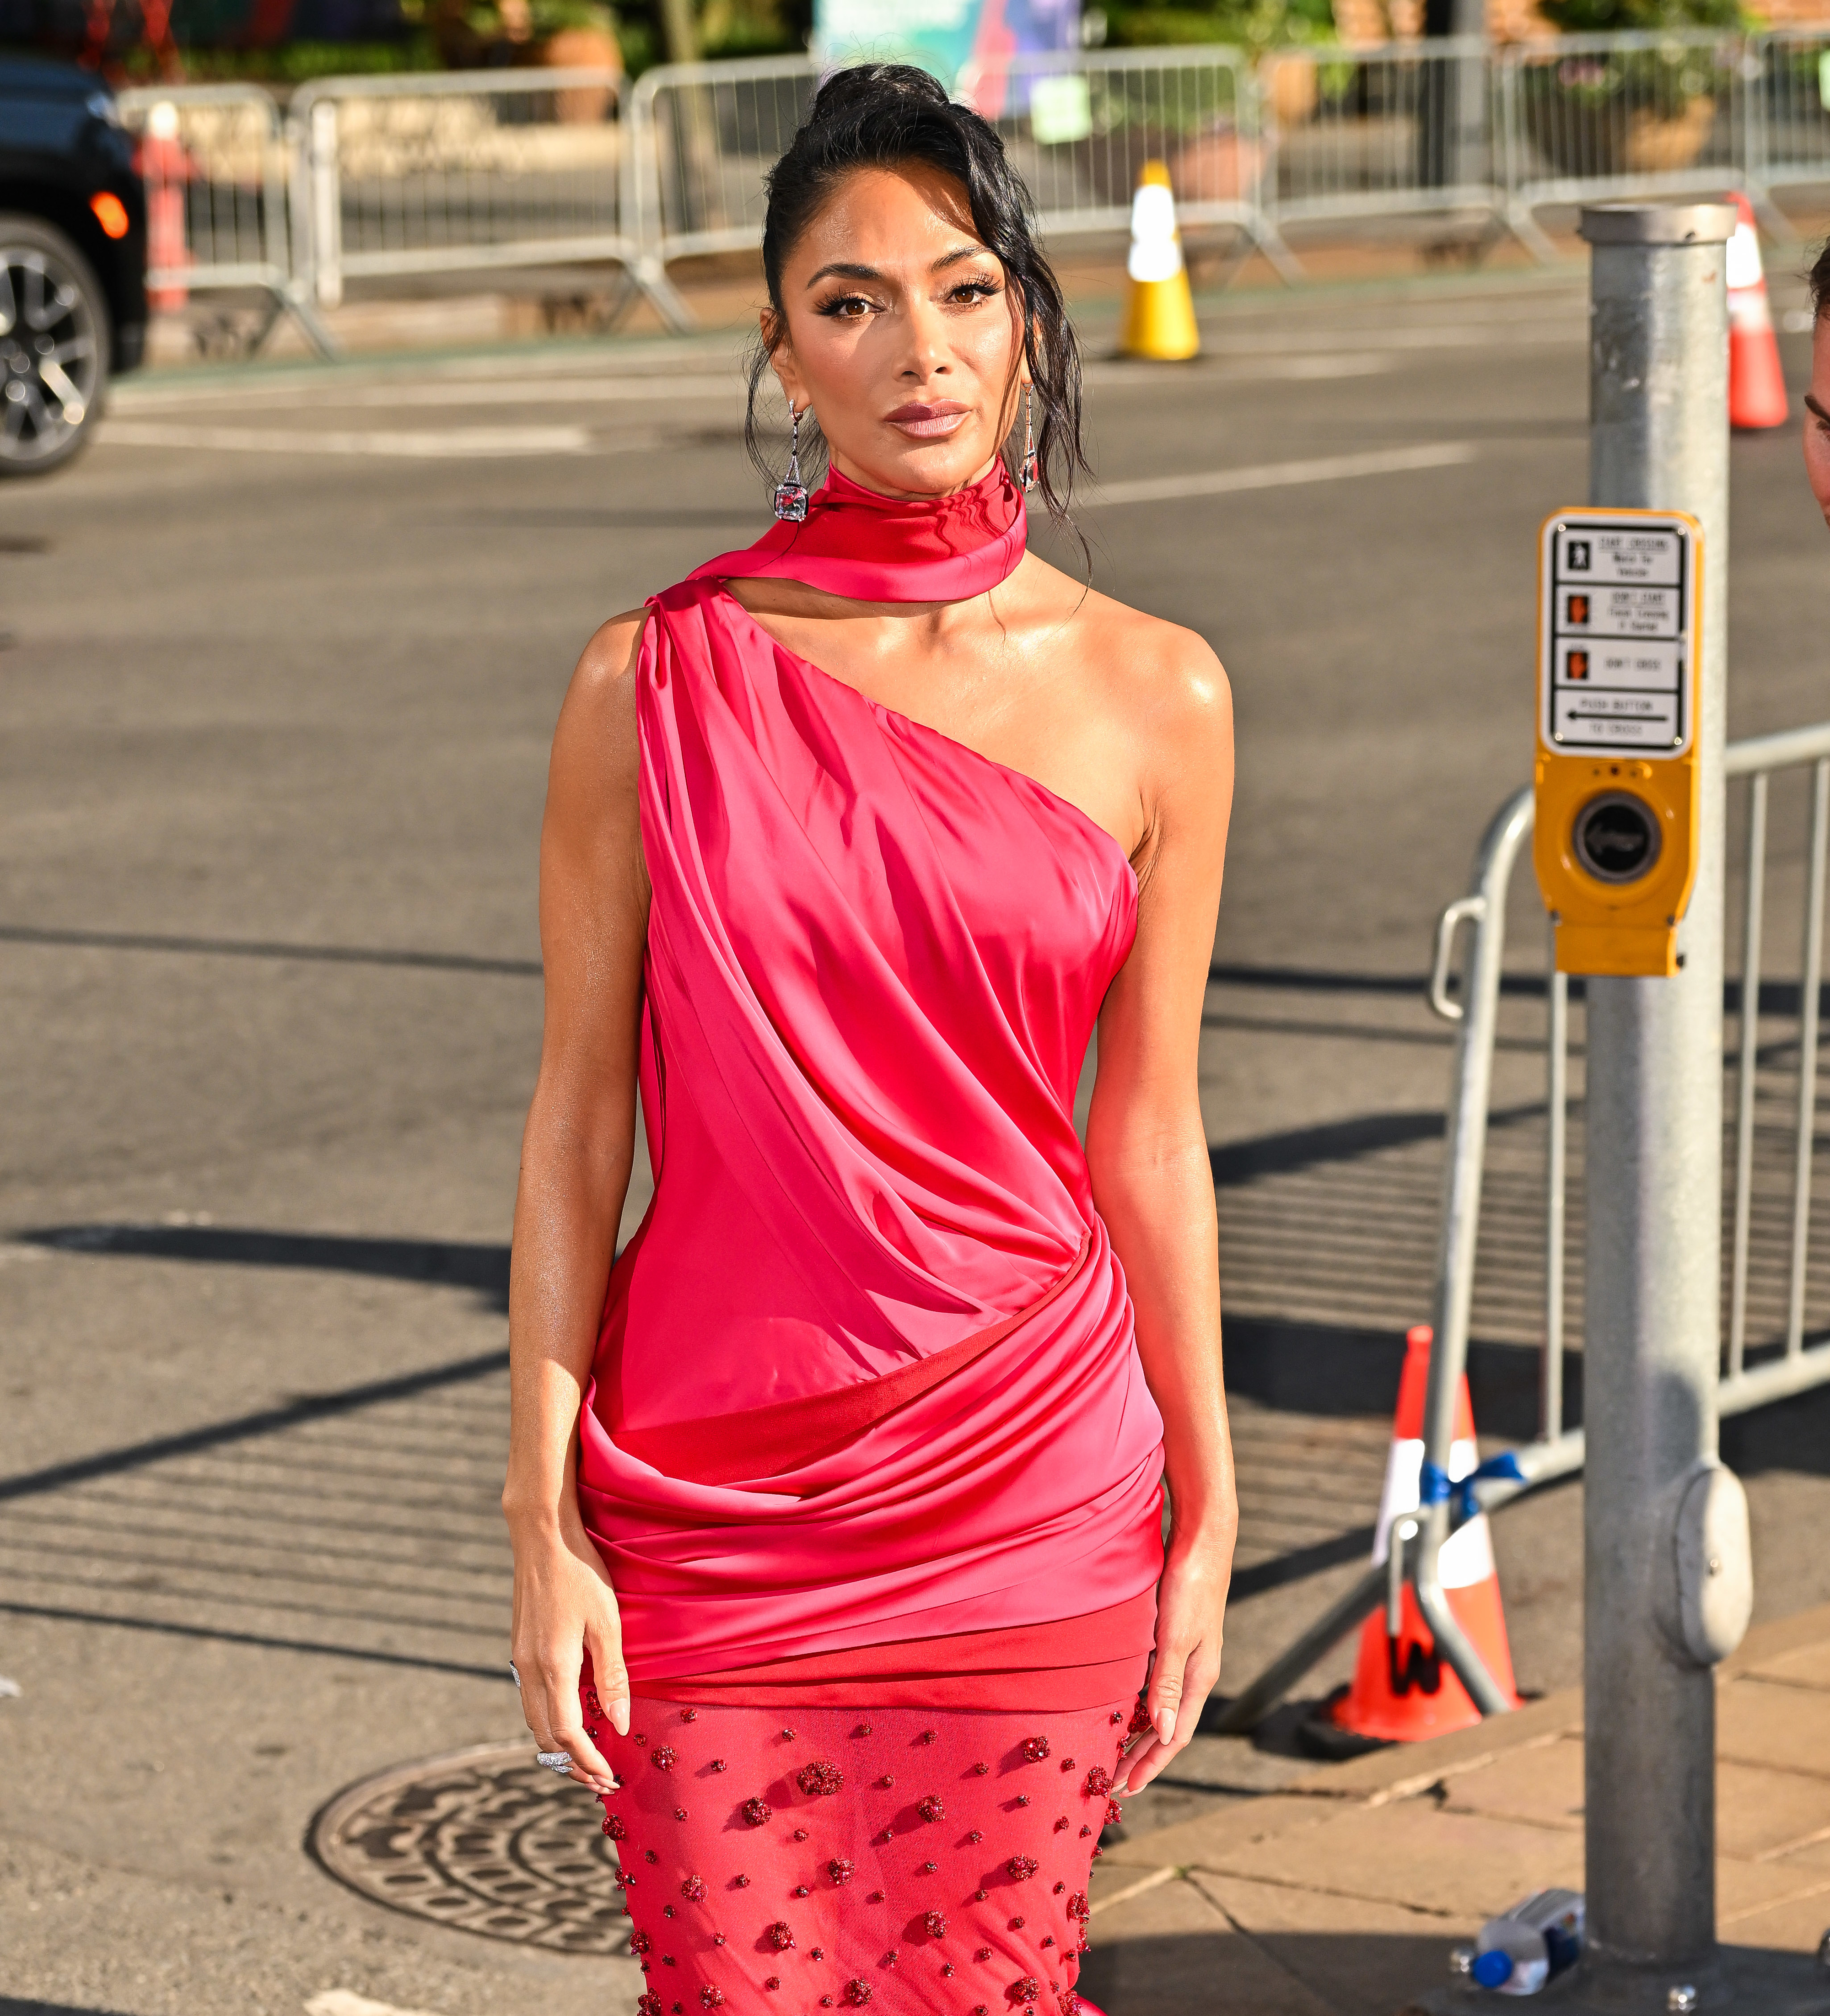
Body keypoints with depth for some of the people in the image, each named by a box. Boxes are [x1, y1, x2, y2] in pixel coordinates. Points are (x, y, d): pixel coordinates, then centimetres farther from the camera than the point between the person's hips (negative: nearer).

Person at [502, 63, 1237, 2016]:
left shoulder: (1154, 696, 1)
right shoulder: (658, 681, -4)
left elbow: (1146, 1134, 7)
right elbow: (576, 1120, 0)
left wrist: (1207, 1516, 9)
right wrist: (542, 1525, -3)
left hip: (1031, 1489, 1)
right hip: (711, 1489, -1)